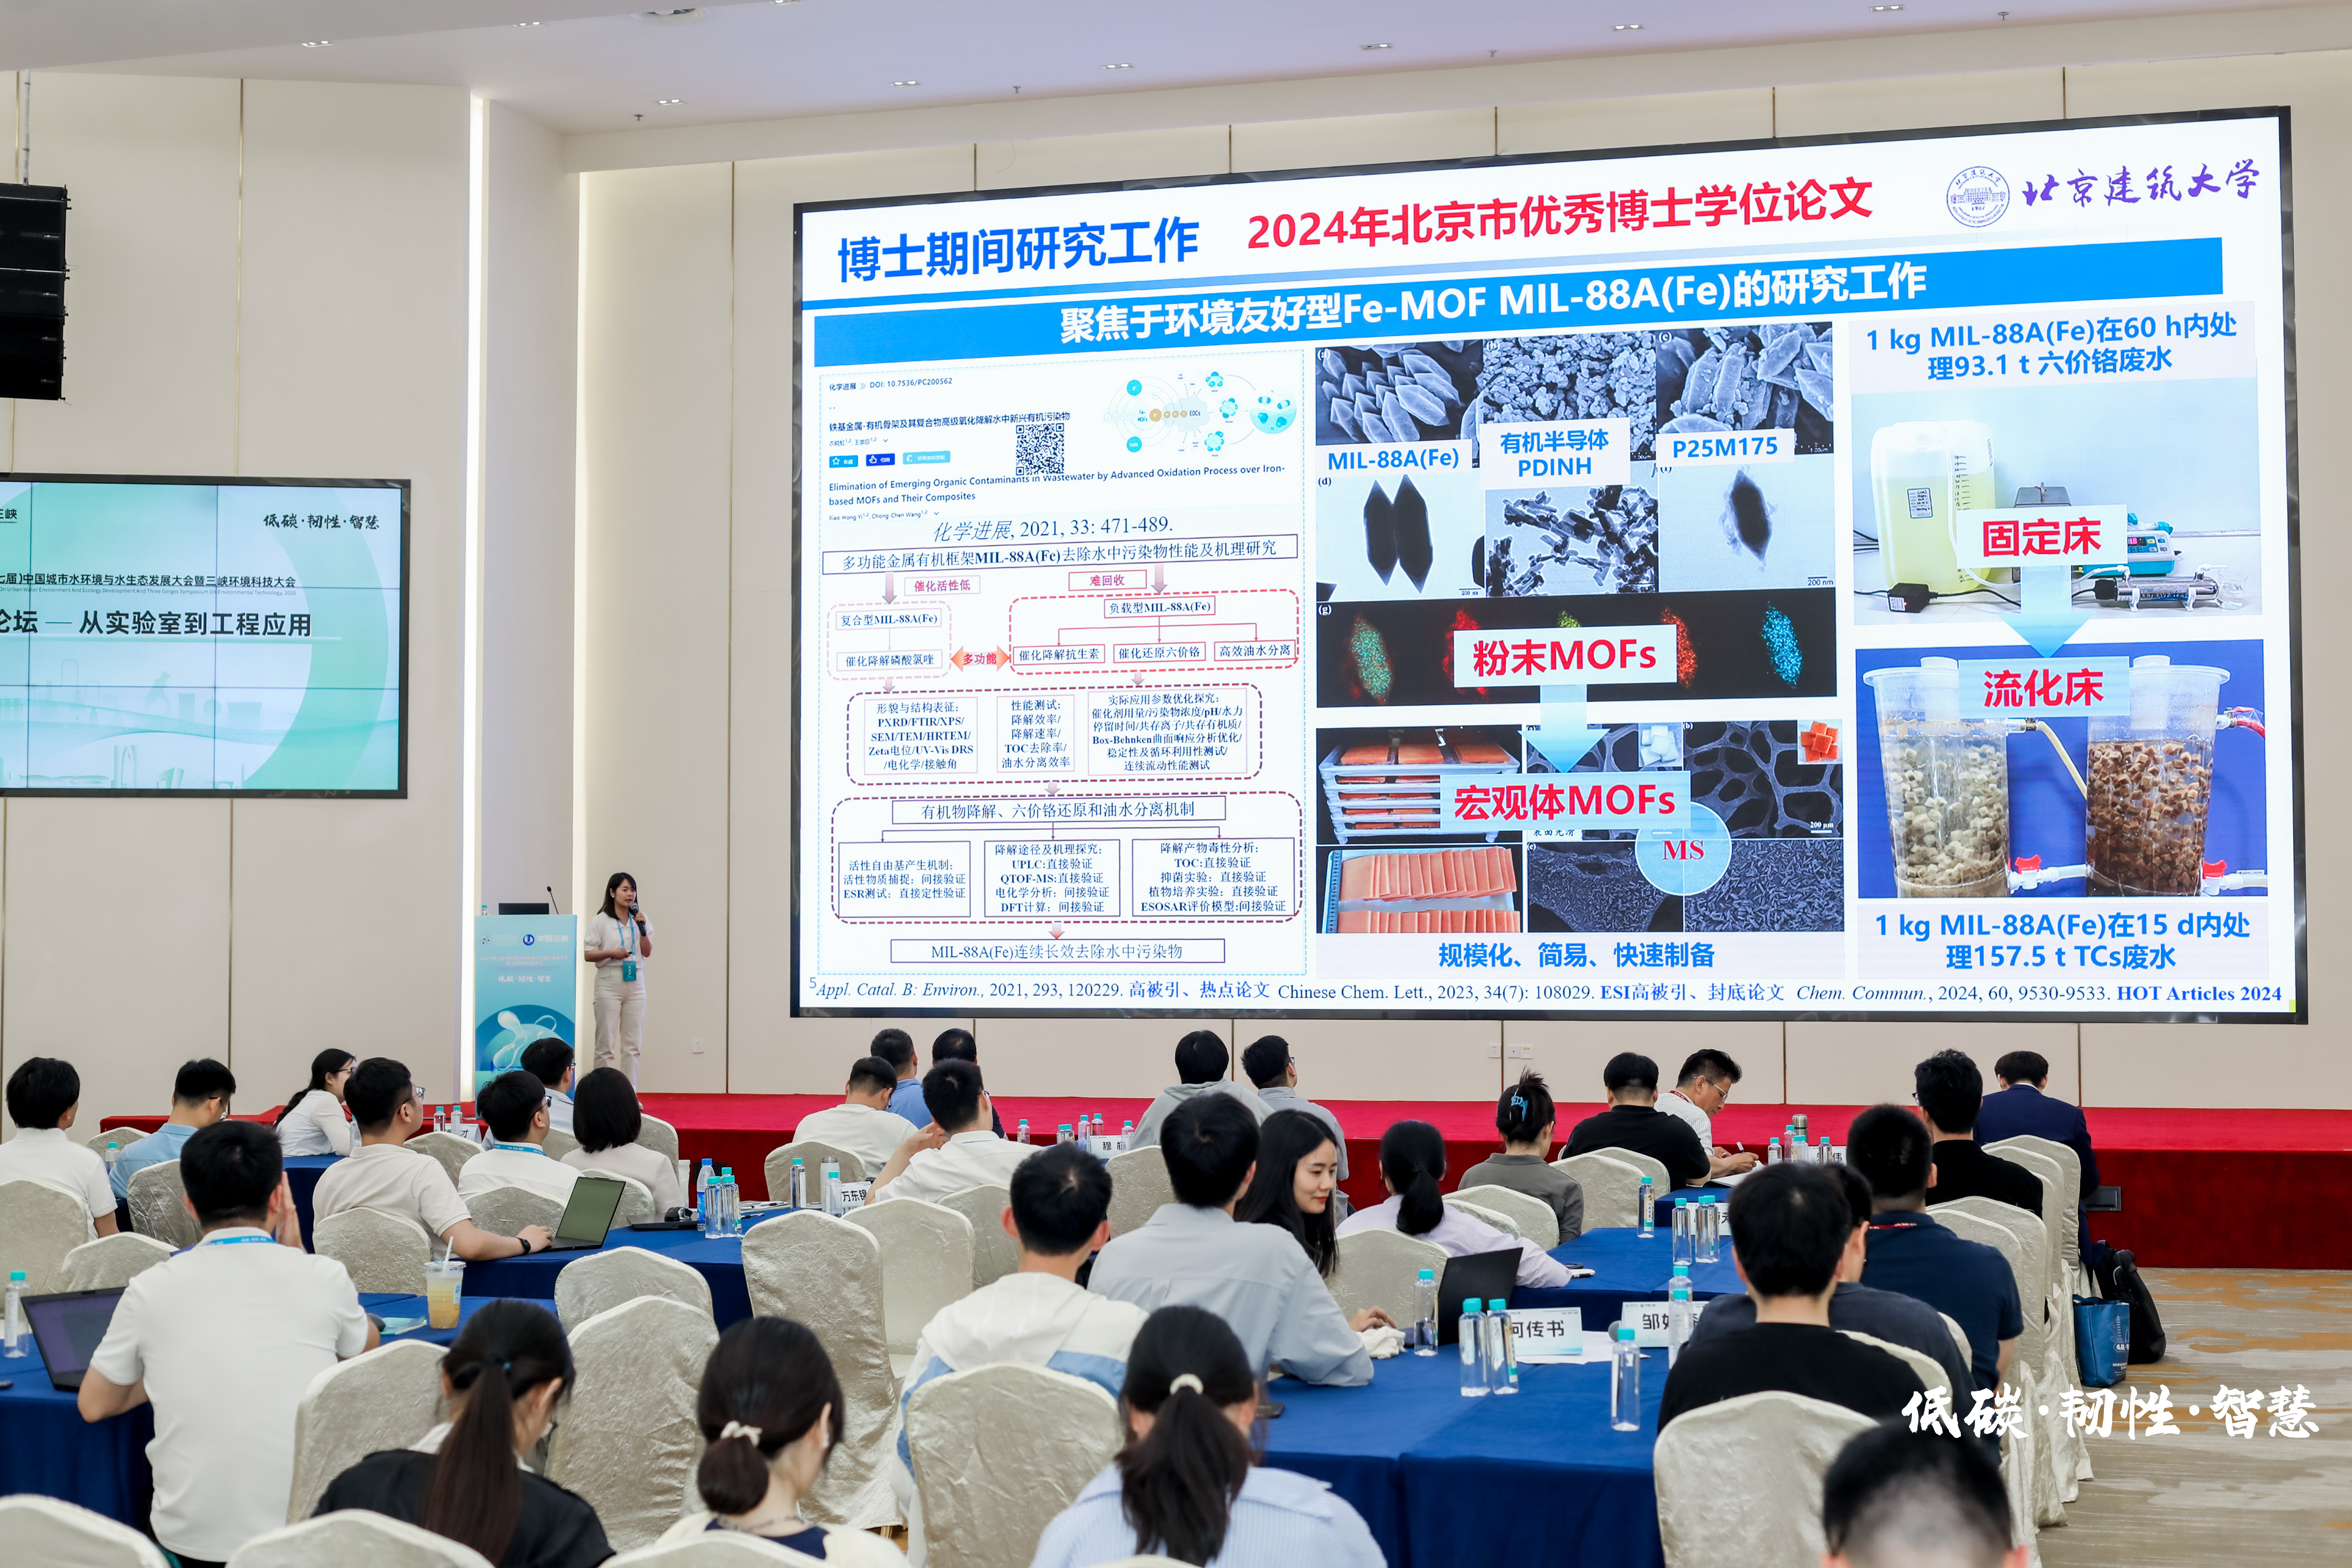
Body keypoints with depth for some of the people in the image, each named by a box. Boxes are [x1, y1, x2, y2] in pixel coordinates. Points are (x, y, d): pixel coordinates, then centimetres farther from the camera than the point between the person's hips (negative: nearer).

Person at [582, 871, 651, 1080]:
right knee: (606, 1044, -3)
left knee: (633, 1044, 5)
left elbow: (647, 952, 5)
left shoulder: (639, 919, 9)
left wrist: (642, 929, -8)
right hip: (610, 982, -4)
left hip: (635, 983, 4)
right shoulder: (601, 920, -3)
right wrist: (611, 953, -18)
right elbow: (587, 955, -4)